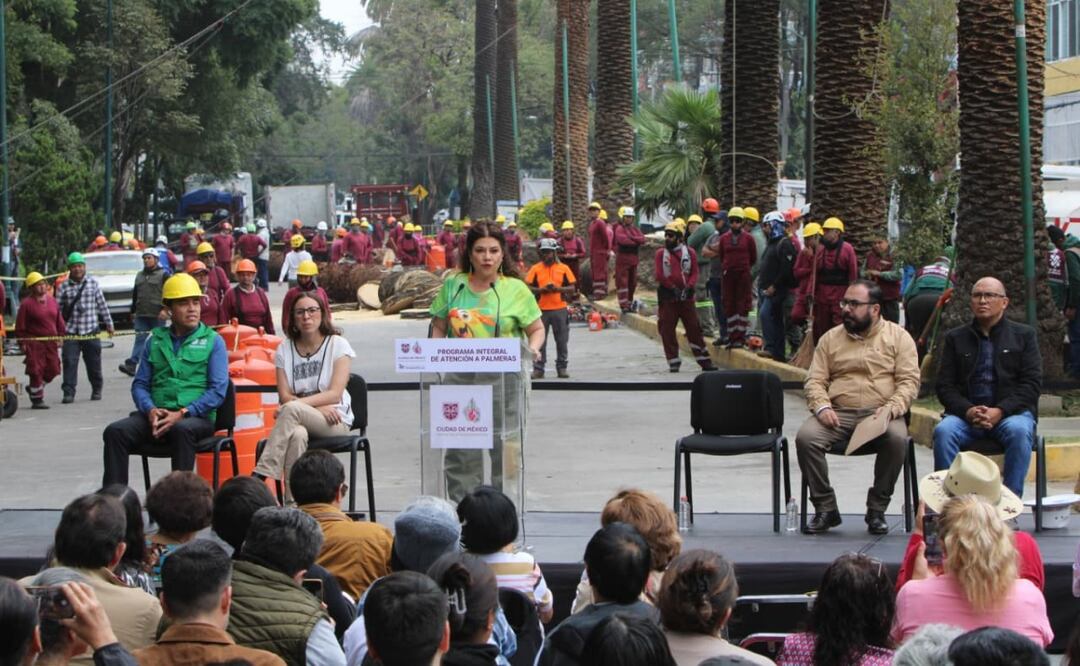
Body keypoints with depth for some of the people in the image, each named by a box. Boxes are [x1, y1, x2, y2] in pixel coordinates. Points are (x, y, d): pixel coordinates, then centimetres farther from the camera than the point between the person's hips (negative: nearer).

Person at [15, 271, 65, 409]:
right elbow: (20, 326, -8)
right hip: (34, 343, -6)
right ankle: (37, 400, 5)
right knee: (36, 371, -5)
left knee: (52, 369, 8)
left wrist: (61, 336, 11)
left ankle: (33, 388, 32)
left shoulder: (52, 301, 10)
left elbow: (59, 321, 17)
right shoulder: (27, 304, -9)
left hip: (51, 342, 6)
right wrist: (22, 343, -10)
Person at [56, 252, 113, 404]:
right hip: (71, 332, -1)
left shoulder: (93, 284, 5)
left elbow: (102, 305, 9)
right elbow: (58, 309, 2)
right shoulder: (63, 287, 1)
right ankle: (68, 392, -4)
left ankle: (96, 390, 24)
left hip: (91, 330, 1)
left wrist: (108, 324, 10)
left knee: (94, 363, 8)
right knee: (69, 363, -8)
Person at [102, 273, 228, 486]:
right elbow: (140, 384, 16)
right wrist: (150, 410, -7)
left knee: (181, 430, -39)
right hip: (157, 415, 4)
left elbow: (218, 390, -3)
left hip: (197, 417, -4)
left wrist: (182, 414, -15)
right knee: (115, 431, -22)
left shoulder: (212, 341, 7)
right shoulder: (156, 340, 19)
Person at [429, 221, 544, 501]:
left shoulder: (515, 289, 4)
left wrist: (532, 349, -12)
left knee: (503, 449, 2)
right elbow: (438, 328, 15)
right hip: (459, 377, 1)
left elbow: (537, 329, 8)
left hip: (503, 378, -1)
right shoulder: (453, 286, 9)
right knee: (459, 451, 0)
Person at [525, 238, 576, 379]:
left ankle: (562, 367, 13)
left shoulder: (563, 268, 4)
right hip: (541, 309, 0)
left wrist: (558, 289, -13)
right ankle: (538, 369, 4)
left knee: (562, 341, 4)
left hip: (560, 309, 0)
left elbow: (572, 288, 3)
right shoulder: (535, 269, 5)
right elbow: (528, 287, 2)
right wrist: (541, 290, -14)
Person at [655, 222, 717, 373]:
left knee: (694, 328, 2)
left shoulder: (689, 253, 5)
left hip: (686, 296, 0)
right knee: (667, 330, 1)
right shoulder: (661, 253, 4)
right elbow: (660, 275, -4)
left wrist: (688, 288, -14)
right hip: (667, 296, 0)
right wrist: (673, 288, -13)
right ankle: (673, 362, 9)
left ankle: (705, 361, 6)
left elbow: (694, 273, 1)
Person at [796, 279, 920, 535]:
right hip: (838, 413, 2)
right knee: (805, 437, -28)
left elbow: (909, 381, 0)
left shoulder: (898, 337, 9)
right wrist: (822, 407, -10)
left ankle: (877, 510, -17)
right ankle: (825, 508, -14)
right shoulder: (830, 338, 16)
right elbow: (815, 380, 11)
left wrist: (890, 409, -17)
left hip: (880, 413, -2)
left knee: (897, 438, -35)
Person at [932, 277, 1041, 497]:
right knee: (943, 431, -30)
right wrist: (968, 411, -12)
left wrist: (1000, 411, -14)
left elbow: (1031, 384, 2)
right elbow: (945, 386, 8)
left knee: (1019, 431, -35)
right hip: (966, 413, 1)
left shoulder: (1024, 335, 12)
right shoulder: (955, 338, 16)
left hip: (1011, 412, -1)